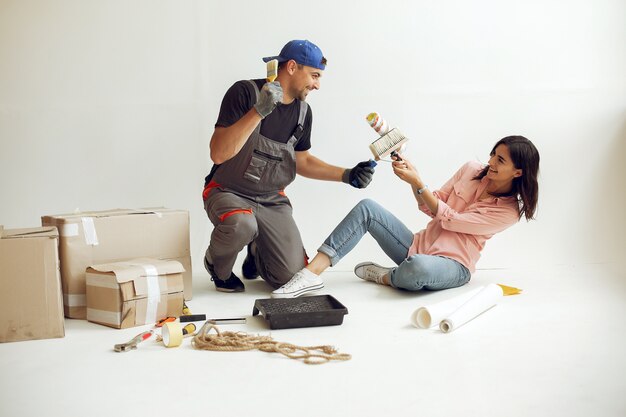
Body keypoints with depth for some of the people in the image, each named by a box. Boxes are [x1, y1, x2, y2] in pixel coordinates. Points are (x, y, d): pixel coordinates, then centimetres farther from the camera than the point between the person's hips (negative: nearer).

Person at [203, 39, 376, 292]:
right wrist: (259, 111, -34)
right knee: (241, 225, -40)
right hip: (229, 192, -5)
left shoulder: (303, 111, 2)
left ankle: (256, 253, 25)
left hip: (272, 200, 5)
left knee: (292, 277, -9)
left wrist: (347, 175, 3)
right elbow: (218, 154, -25)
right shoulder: (245, 92, -16)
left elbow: (301, 161, 15)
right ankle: (218, 267, -4)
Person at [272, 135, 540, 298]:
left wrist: (417, 183, -18)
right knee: (367, 208, -14)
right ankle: (311, 274, -24)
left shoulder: (509, 211, -10)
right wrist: (413, 174, -6)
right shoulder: (471, 170, 6)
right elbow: (430, 207, 10)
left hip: (453, 266, -6)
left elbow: (449, 219, -14)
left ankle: (384, 277, -6)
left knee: (419, 267, -44)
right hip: (420, 246, 6)